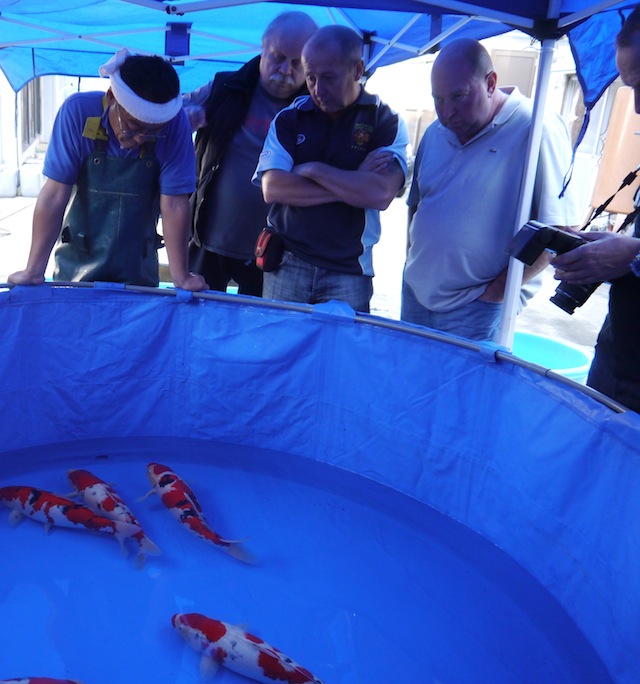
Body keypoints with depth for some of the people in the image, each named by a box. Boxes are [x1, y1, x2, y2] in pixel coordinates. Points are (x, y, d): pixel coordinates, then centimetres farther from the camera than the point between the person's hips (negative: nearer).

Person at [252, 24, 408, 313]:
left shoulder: (386, 122, -2)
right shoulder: (289, 119, 4)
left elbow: (381, 194, -19)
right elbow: (272, 189, -10)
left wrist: (312, 170, -12)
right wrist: (353, 185, -12)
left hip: (348, 273, -2)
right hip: (285, 264, 2)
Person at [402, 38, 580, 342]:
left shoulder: (537, 131, -14)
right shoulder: (435, 133, 8)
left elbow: (557, 228, -16)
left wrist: (499, 289, -14)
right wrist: (413, 262, 10)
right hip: (415, 296, 7)